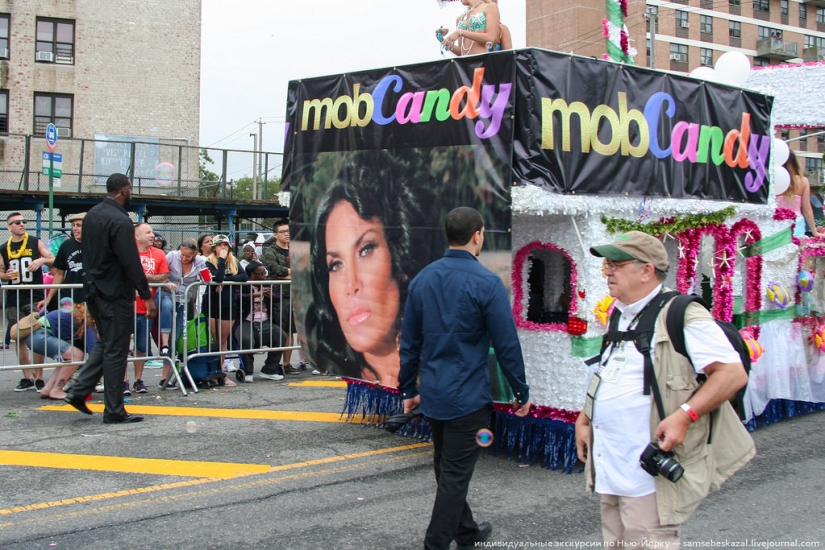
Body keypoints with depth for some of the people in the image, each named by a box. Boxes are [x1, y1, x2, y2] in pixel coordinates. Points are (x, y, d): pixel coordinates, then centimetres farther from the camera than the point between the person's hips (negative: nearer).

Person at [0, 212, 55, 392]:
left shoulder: (36, 243, 5)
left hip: (35, 297, -3)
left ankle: (39, 377, 0)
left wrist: (42, 260, -16)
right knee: (19, 339, 5)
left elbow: (54, 261, 4)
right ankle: (27, 377, 13)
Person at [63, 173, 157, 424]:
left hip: (94, 290, 9)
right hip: (115, 294, -8)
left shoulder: (92, 215, 8)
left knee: (104, 344, 22)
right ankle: (114, 411, 6)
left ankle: (78, 392, 16)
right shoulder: (120, 221, -18)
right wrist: (147, 297, -19)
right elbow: (131, 263, -22)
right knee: (116, 351, -1)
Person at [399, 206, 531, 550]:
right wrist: (521, 393, -1)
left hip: (432, 396, 7)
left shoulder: (422, 279, 5)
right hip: (468, 398, -7)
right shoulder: (486, 283, -13)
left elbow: (409, 342, 10)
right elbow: (507, 345, -12)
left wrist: (408, 390, 18)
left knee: (447, 471, 20)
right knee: (454, 477, 2)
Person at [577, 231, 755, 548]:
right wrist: (584, 419, 17)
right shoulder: (620, 317, 16)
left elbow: (733, 374, -19)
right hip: (610, 471, 9)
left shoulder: (682, 316, -12)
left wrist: (684, 415, -27)